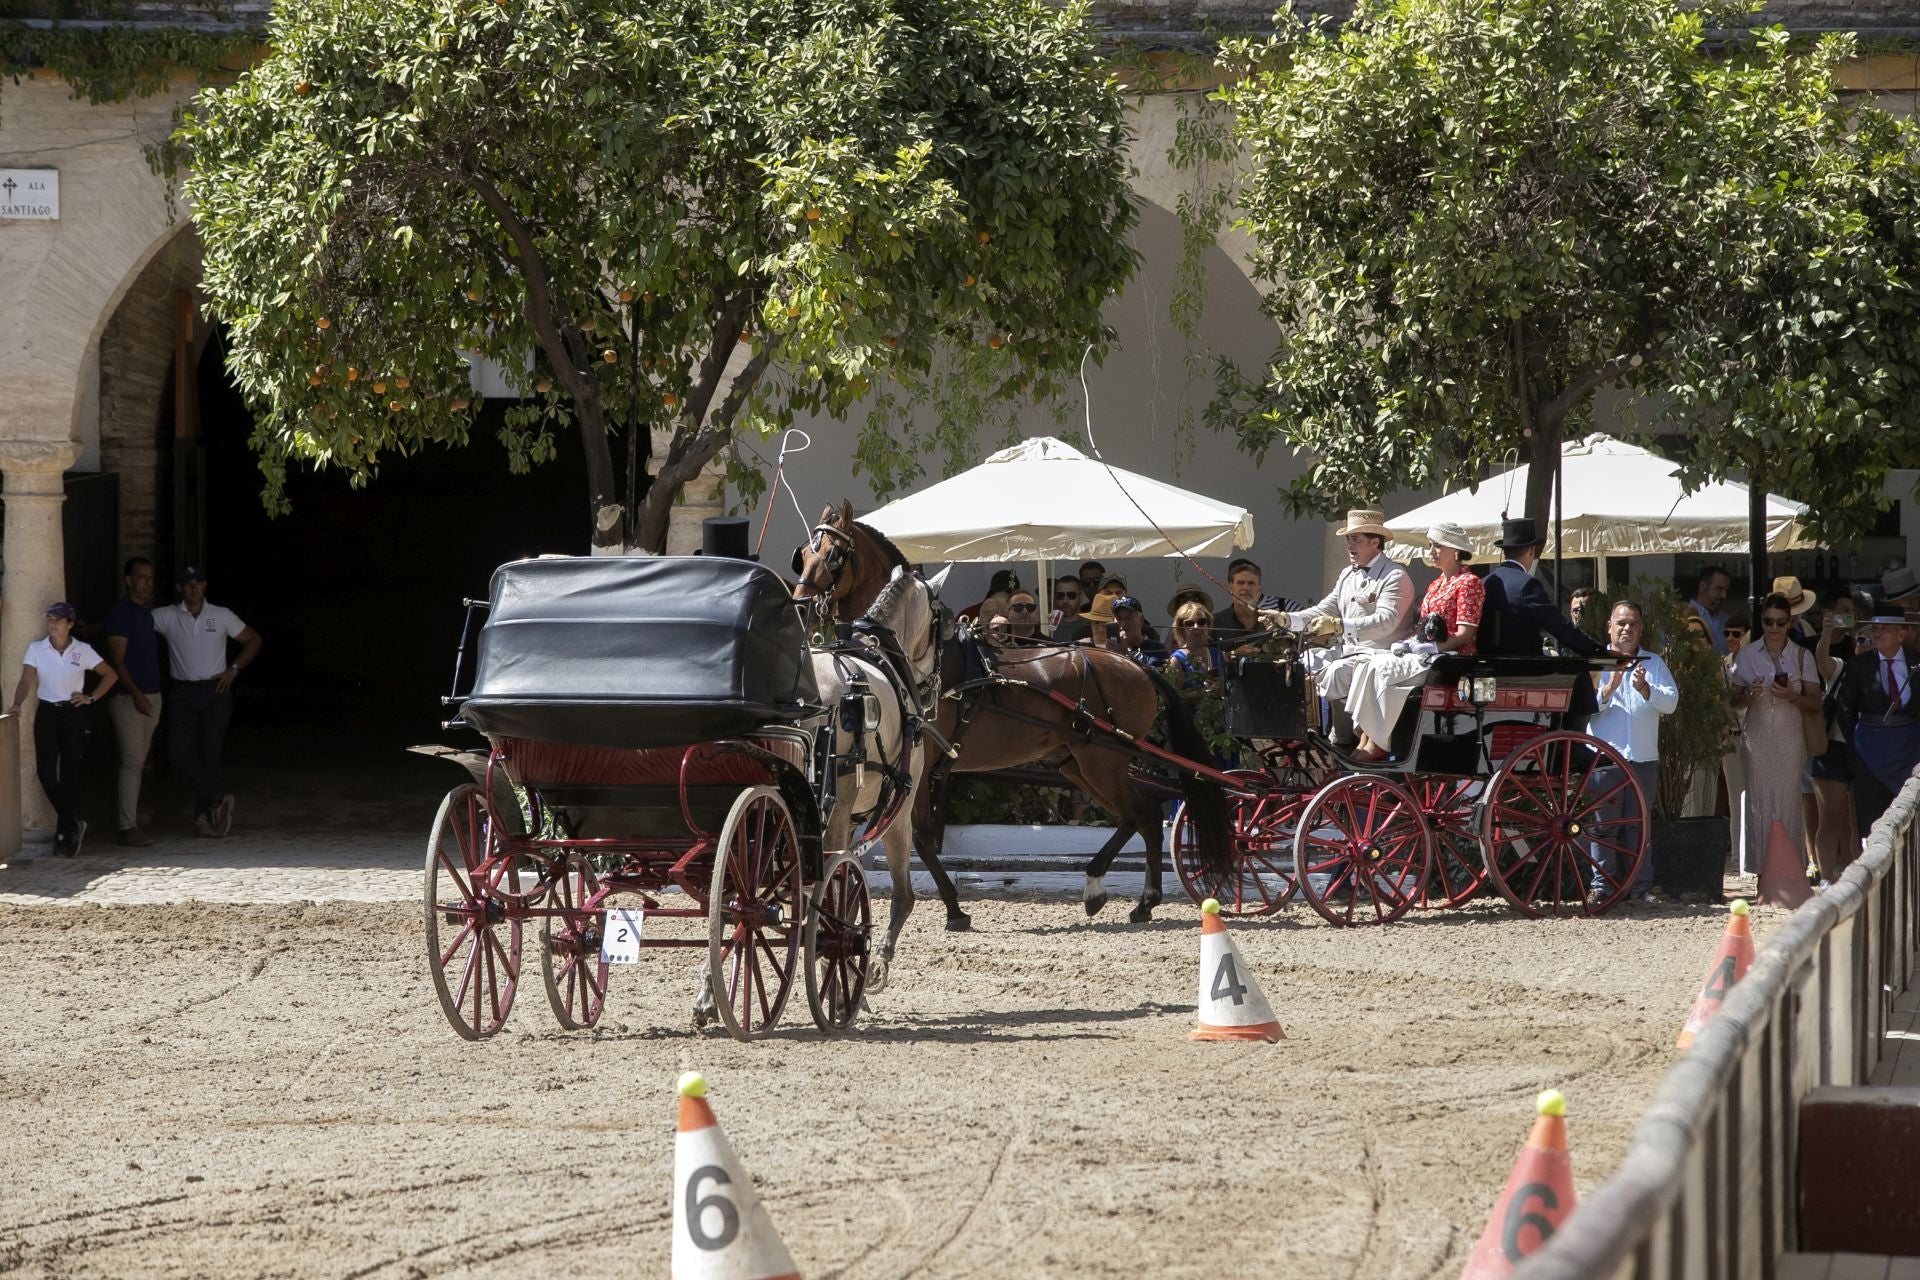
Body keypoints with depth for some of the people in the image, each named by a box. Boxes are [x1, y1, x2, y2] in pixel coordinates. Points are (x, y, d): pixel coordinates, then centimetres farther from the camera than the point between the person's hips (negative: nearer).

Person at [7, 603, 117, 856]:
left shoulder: (82, 651, 1)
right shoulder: (36, 649, 2)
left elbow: (110, 675, 8)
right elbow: (26, 680, -6)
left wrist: (91, 698, -2)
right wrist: (17, 704, -23)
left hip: (73, 713, -1)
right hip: (46, 713, 1)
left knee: (70, 771, -1)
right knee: (45, 771, -9)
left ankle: (65, 830, 10)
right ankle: (72, 825, 6)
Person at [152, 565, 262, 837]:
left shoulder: (222, 616, 6)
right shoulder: (166, 617, 4)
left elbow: (253, 640, 15)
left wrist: (233, 669, 3)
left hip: (216, 692, 0)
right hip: (184, 694, 0)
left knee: (209, 755, -3)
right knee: (178, 751, -16)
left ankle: (204, 815, 6)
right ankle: (217, 800, -6)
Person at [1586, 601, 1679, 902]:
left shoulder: (1654, 663, 14)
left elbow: (1670, 702, 1)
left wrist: (1645, 689, -15)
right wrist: (1609, 688, -17)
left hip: (1644, 758, 2)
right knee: (1603, 824, -4)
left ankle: (1640, 889, 5)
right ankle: (1602, 886, -1)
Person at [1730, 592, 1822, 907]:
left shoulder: (1801, 656, 6)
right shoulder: (1746, 656, 7)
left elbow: (1815, 702, 6)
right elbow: (1735, 701, 10)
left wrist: (1792, 696, -13)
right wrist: (1750, 695, -11)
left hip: (1790, 738, -1)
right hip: (1758, 736, 1)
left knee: (1788, 801, -7)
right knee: (1760, 801, -5)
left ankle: (1788, 878, -4)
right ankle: (1765, 876, -3)